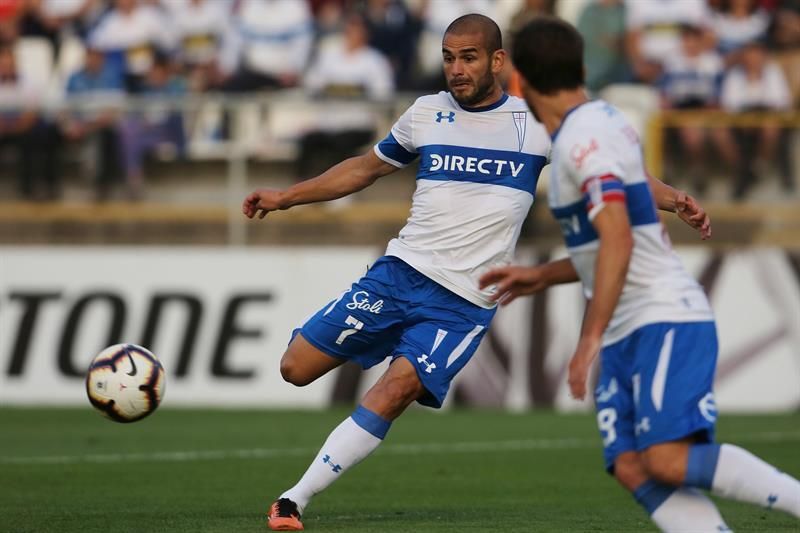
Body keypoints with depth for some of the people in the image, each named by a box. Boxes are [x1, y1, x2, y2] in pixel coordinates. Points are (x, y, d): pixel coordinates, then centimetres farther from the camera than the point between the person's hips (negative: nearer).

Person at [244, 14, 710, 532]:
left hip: (464, 303, -3)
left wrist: (670, 198, -12)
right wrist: (286, 196, 20)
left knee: (394, 392, -23)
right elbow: (366, 168, 22)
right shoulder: (426, 114, 7)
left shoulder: (537, 122, 0)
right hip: (400, 272, 3)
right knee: (296, 367, -3)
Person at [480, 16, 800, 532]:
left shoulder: (585, 137, -12)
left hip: (667, 319, -9)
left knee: (668, 460, -24)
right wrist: (542, 276, 27)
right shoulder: (604, 122, 18)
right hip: (628, 334, 9)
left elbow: (618, 242, -22)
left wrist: (590, 338, -24)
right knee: (633, 469, -8)